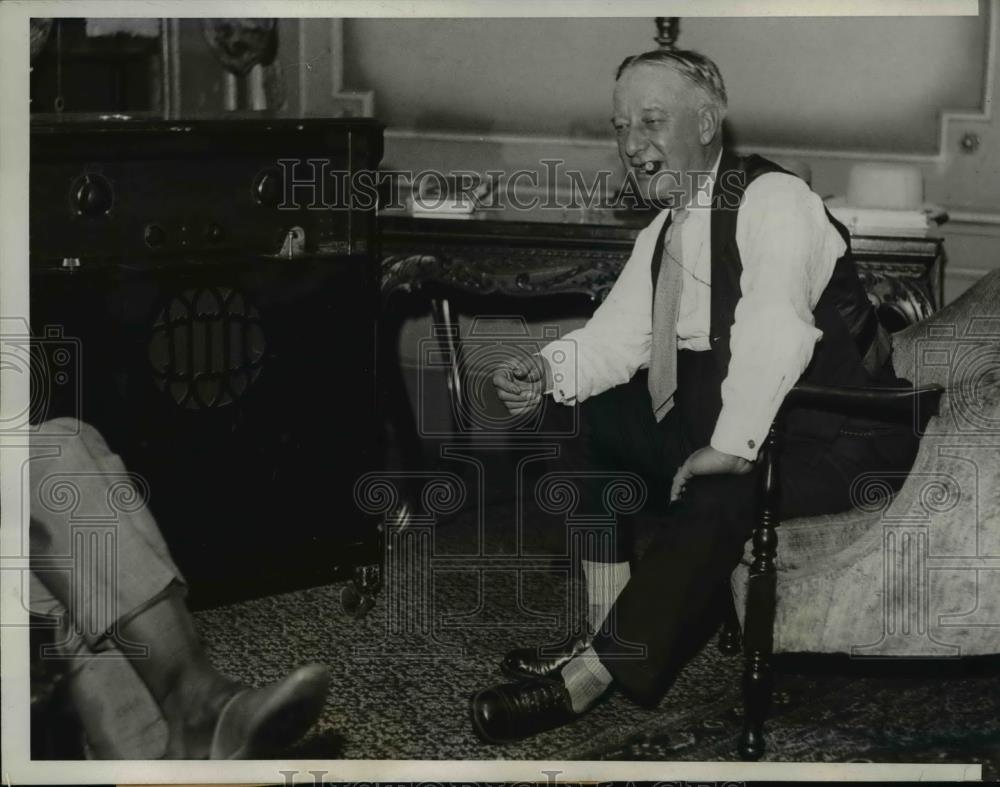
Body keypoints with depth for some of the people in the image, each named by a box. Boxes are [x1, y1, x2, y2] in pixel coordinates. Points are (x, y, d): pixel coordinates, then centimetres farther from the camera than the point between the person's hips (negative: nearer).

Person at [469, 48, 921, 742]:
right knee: (599, 420, 5)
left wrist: (732, 447, -36)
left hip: (830, 441, -9)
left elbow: (774, 329, -31)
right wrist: (547, 373, -14)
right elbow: (619, 333, 5)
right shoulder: (663, 233, 10)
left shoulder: (773, 200, -18)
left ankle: (591, 678, -24)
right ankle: (606, 635, 2)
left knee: (717, 495, -33)